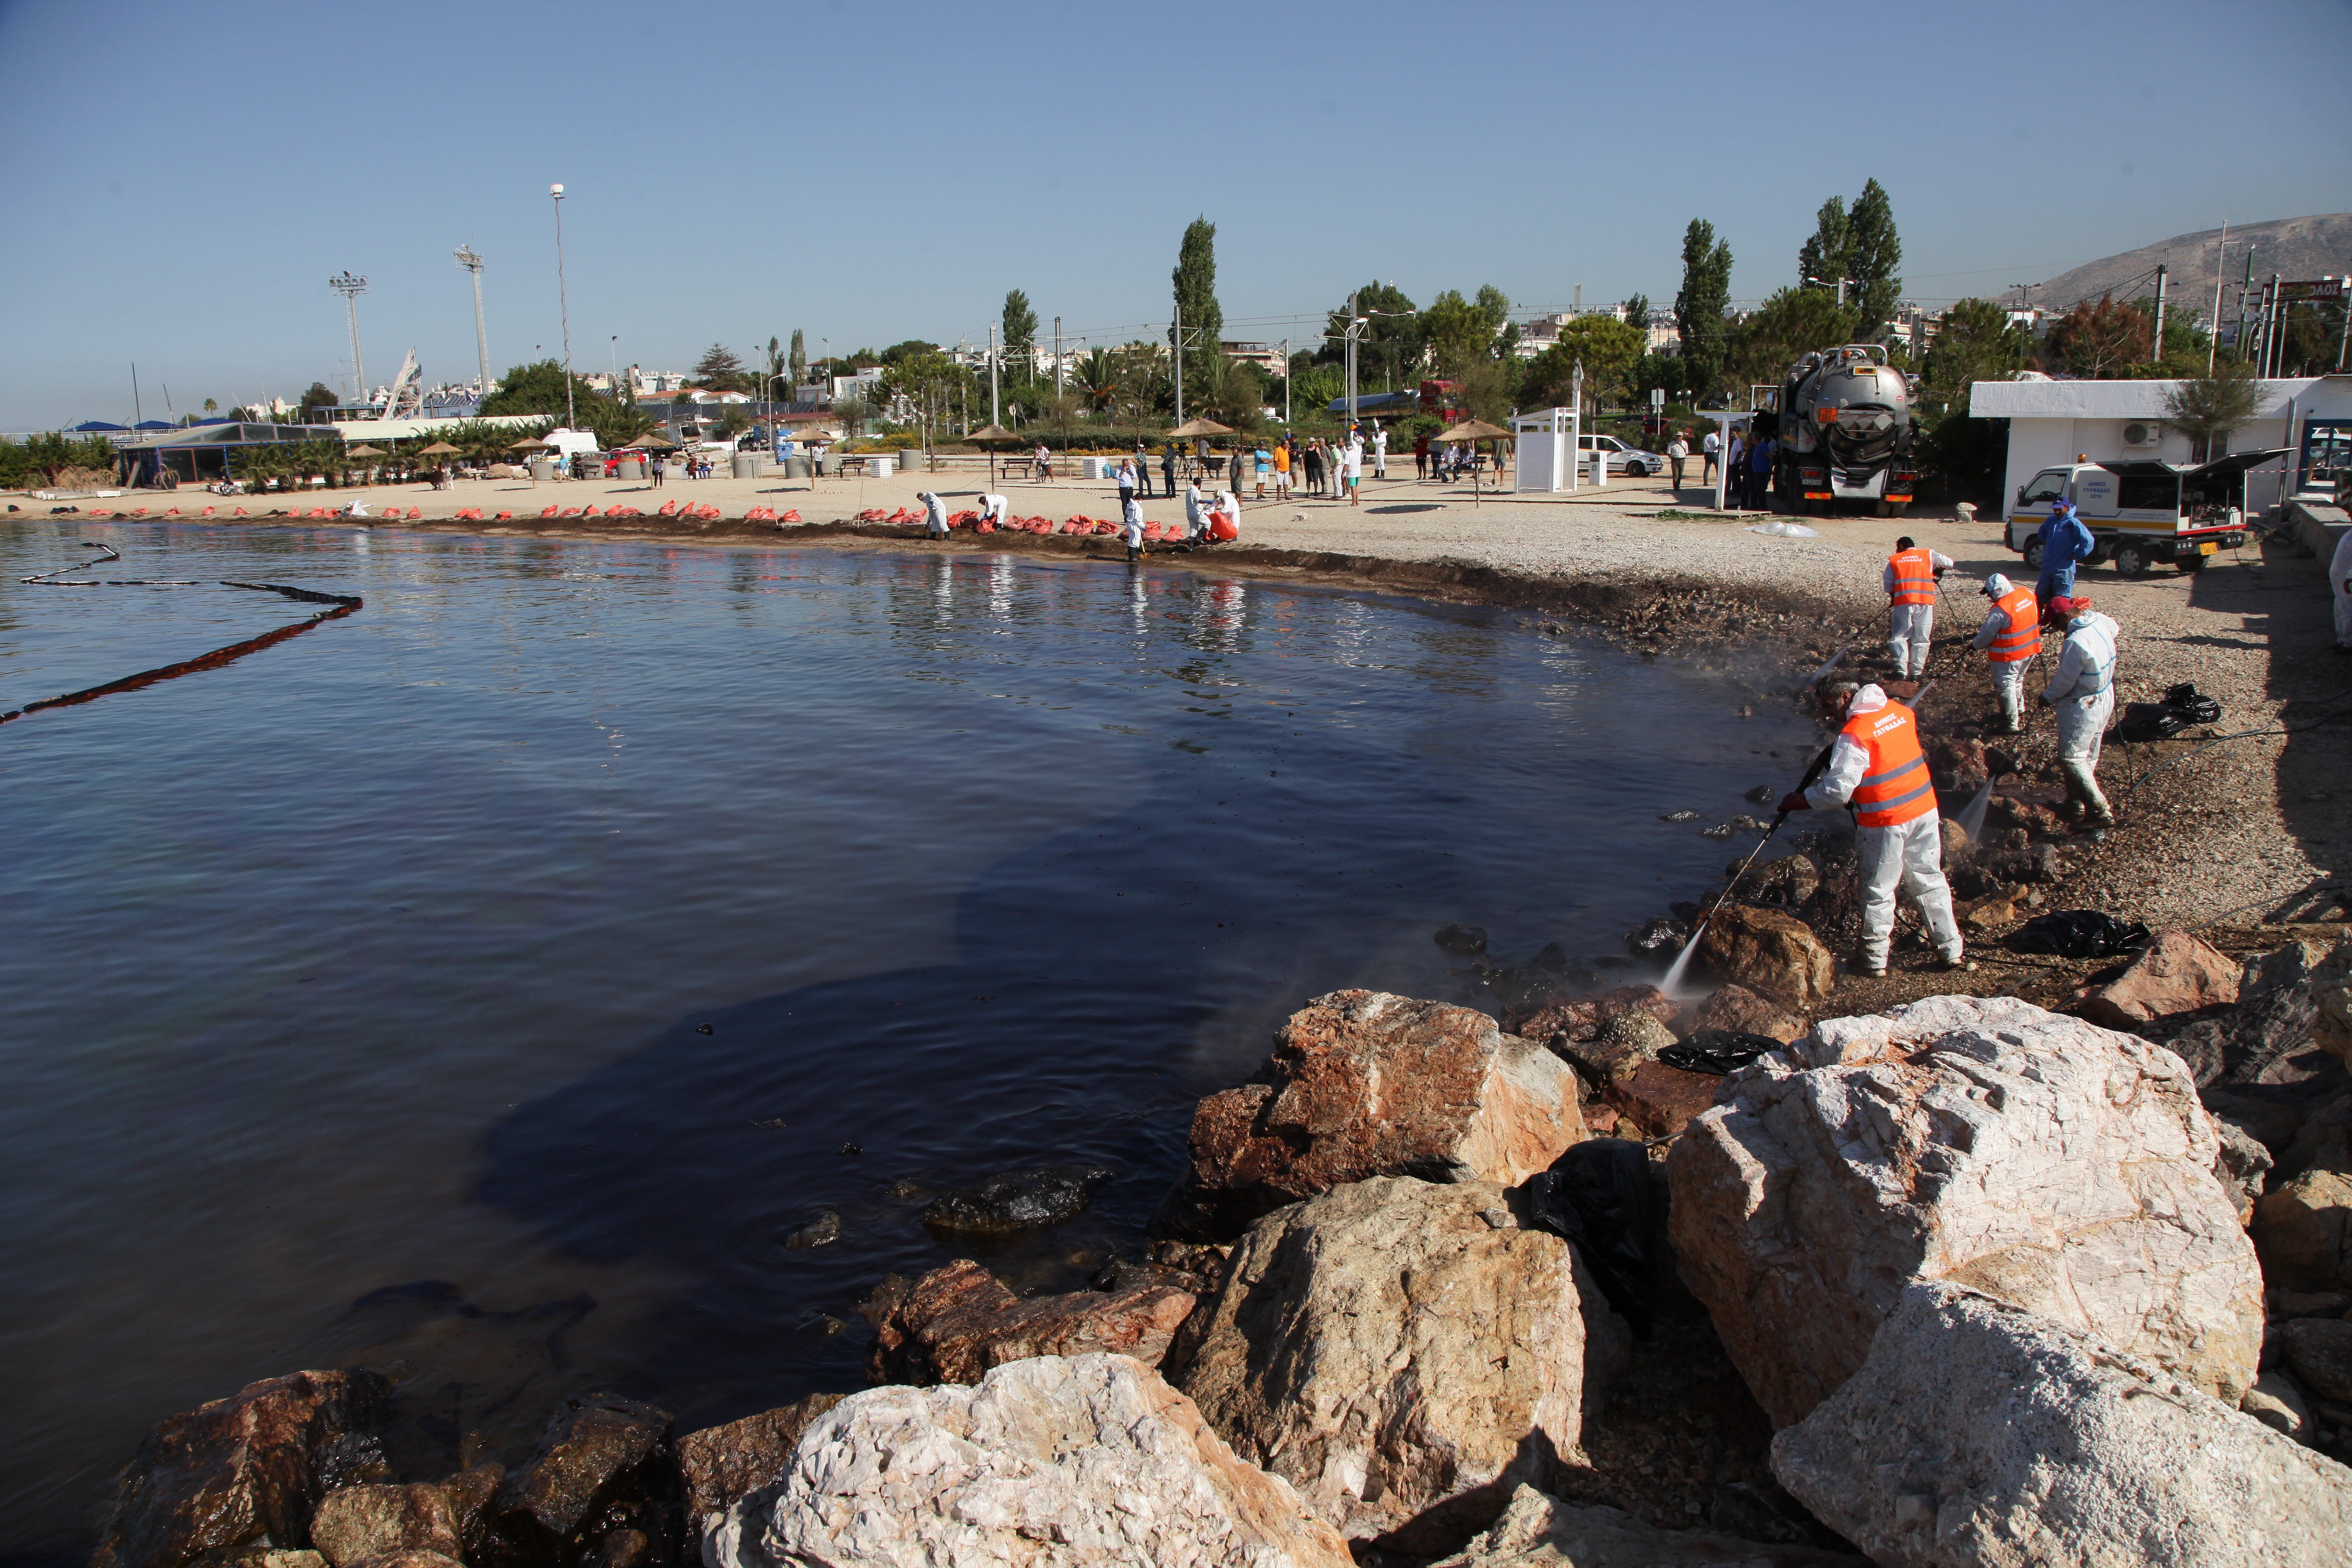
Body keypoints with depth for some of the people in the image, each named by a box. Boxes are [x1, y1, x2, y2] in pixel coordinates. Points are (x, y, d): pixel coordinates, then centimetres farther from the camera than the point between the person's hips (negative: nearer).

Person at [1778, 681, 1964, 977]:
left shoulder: (1854, 734, -19)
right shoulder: (1901, 712, 3)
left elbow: (1837, 791, -21)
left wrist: (1798, 801, -7)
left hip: (1884, 823, -6)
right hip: (1925, 810, 7)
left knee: (1878, 891, 8)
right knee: (1930, 881, 17)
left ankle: (1874, 958, 19)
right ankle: (1950, 950, 24)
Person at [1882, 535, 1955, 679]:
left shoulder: (1894, 560, 11)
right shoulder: (1928, 555, 13)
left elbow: (1887, 586, 9)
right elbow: (1948, 563, 7)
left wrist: (1893, 596, 28)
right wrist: (1936, 571, 26)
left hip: (1903, 603, -1)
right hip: (1925, 602, 1)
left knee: (1899, 637, 5)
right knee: (1921, 639, 10)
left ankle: (1902, 671, -5)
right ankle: (1917, 671, 10)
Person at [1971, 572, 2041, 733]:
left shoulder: (2000, 611, -27)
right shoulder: (2027, 594, -4)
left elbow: (1987, 635, -17)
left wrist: (1974, 645, 2)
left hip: (2009, 656, -8)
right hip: (2030, 649, 8)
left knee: (2005, 688, 6)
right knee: (2017, 682, 26)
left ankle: (2011, 725, 14)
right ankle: (2020, 715, 41)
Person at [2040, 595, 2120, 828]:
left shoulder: (2076, 641, -30)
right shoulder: (2101, 622, -3)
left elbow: (2065, 681, -20)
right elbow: (2113, 628, 25)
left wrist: (2048, 696, -1)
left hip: (2082, 706, -10)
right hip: (2105, 699, 10)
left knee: (2071, 758, -3)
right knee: (2089, 755, 19)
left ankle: (2100, 812, -5)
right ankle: (2077, 801, 32)